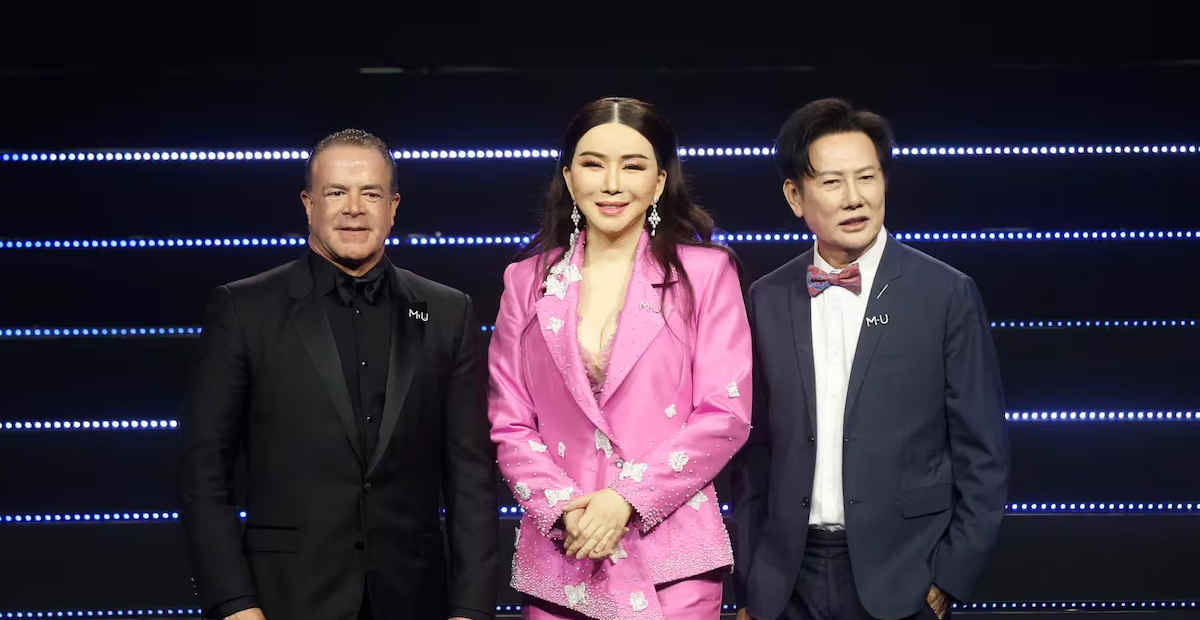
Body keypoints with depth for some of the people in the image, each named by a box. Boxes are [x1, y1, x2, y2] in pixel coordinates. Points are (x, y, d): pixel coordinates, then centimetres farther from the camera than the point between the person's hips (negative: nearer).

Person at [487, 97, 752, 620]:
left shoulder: (706, 272, 1)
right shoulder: (527, 280, 8)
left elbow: (726, 414, -5)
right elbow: (509, 422, 5)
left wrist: (626, 498, -13)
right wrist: (563, 508, -10)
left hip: (671, 557, -2)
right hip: (557, 557, 2)